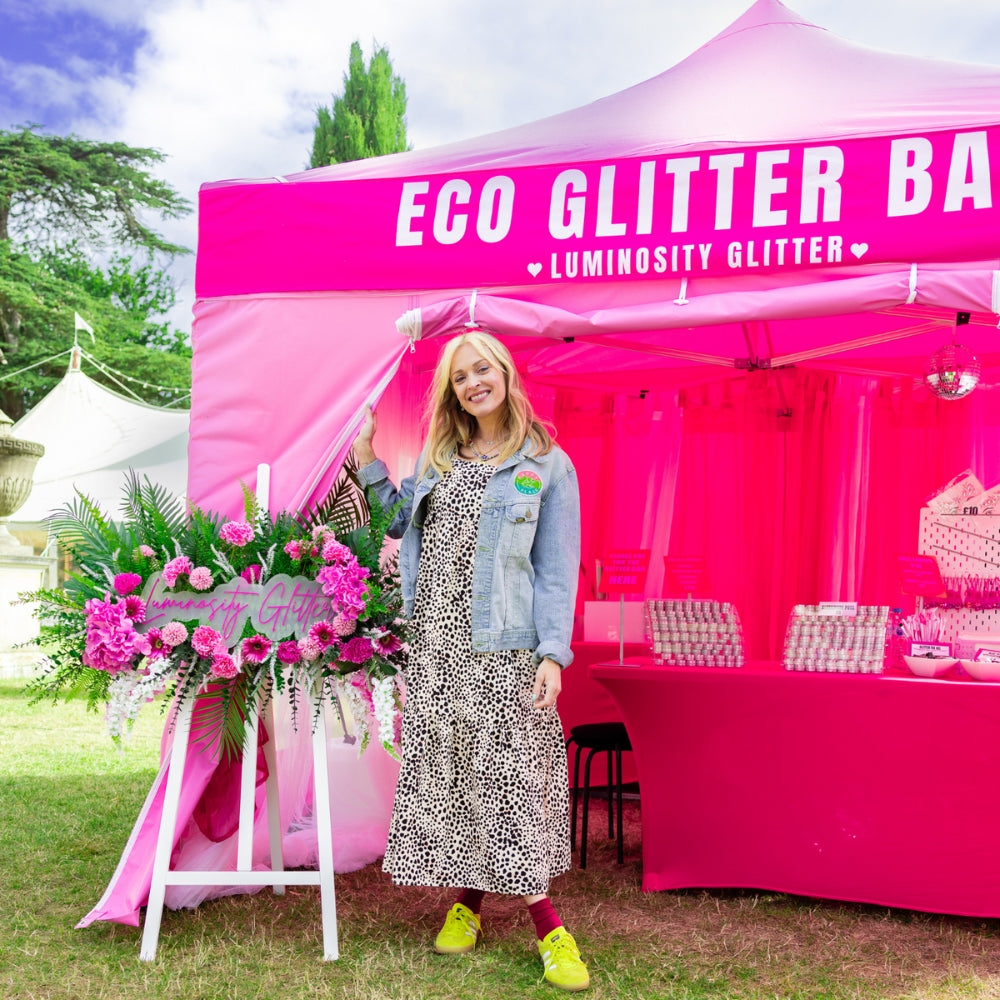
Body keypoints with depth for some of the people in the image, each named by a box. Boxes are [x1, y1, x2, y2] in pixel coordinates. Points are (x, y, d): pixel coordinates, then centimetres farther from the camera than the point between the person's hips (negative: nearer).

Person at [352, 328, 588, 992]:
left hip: (502, 647, -5)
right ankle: (467, 902, 19)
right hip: (435, 643, 5)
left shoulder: (547, 464, 1)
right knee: (442, 767, 6)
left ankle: (546, 924, 0)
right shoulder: (438, 457, 15)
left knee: (510, 770, -6)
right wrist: (366, 462, 14)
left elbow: (557, 568, -3)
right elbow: (404, 524, 22)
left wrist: (553, 651, -11)